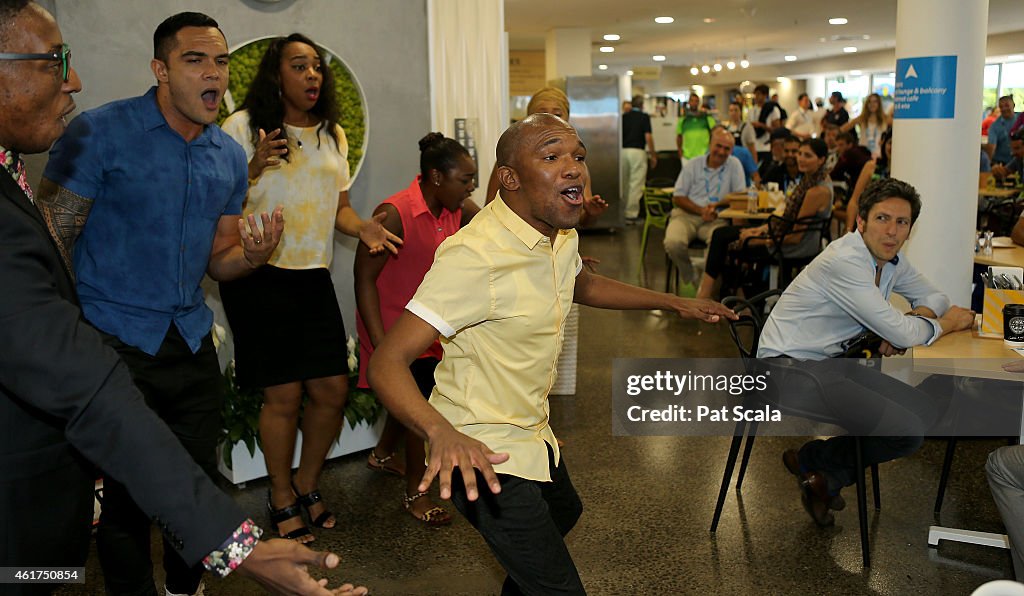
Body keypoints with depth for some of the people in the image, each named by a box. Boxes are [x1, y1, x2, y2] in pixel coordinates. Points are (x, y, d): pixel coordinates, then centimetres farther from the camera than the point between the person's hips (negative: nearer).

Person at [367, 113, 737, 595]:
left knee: (564, 512, 34)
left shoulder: (562, 236, -1)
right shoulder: (474, 254, -30)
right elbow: (387, 361, -33)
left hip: (532, 436, 10)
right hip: (484, 455, -10)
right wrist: (442, 432, -51)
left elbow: (582, 285, 22)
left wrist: (675, 303, 19)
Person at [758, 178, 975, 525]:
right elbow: (900, 333, -21)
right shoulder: (845, 261, -22)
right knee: (906, 432, -18)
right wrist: (945, 323, 0)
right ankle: (813, 460, 6)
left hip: (830, 362, 10)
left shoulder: (889, 258, 6)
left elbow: (934, 296, 19)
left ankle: (826, 479, 9)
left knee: (924, 412, 3)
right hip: (790, 367, -10)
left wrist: (913, 320, -5)